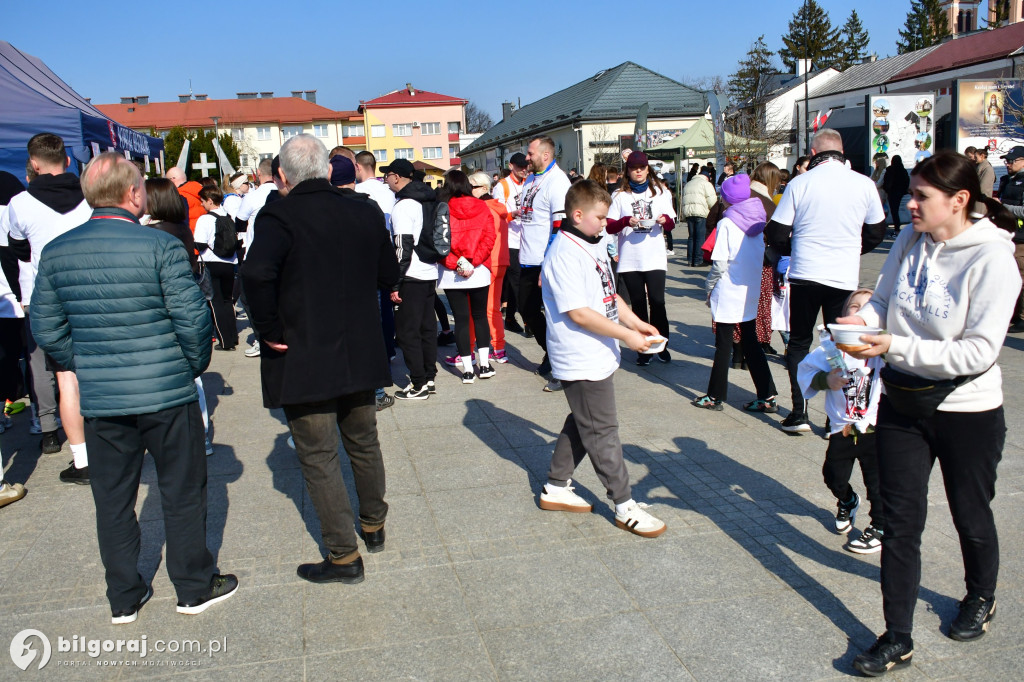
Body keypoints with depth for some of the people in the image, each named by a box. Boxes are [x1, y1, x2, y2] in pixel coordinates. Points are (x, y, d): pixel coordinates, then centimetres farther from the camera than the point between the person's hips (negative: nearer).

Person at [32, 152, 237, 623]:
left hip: (100, 401, 4)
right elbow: (192, 319, -14)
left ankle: (124, 599, 29)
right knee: (182, 492, 11)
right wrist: (195, 364, 3)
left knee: (112, 499, 16)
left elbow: (46, 329, 5)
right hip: (167, 394, -4)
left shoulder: (56, 253, 1)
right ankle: (195, 588, 24)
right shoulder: (161, 247, -14)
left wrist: (86, 368, 17)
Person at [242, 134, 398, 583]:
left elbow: (257, 272, -32)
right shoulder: (366, 214, 0)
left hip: (302, 361, -5)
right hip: (360, 355, 5)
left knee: (319, 458, 6)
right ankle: (373, 525, 40)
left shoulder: (278, 217, -15)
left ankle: (344, 556, 14)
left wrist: (269, 330, -20)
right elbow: (388, 275, 7)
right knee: (364, 444, 22)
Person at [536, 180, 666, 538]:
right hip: (582, 361, -10)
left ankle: (555, 488, 32)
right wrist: (626, 335, -20)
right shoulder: (565, 254, -19)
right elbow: (578, 313, -24)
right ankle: (625, 507, 11)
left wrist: (635, 321, 7)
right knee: (602, 431, 1)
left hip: (599, 356, 10)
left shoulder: (595, 245, 11)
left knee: (582, 424, 19)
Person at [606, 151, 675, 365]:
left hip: (655, 257, 0)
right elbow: (609, 226, 0)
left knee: (657, 301, -8)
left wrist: (665, 220, -12)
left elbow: (671, 224, 11)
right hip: (629, 259, 0)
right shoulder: (619, 195, 7)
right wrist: (626, 221, -19)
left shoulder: (661, 192, 12)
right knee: (638, 303, 5)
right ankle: (643, 349, 14)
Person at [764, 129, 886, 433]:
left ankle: (799, 414, 11)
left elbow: (776, 235, -4)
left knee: (799, 343, 13)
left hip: (804, 275, -1)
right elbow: (875, 234, 10)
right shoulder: (864, 184, -2)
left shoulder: (799, 183, -6)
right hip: (845, 278, 1)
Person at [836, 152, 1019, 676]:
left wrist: (896, 347, -29)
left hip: (966, 411, -4)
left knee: (970, 516, 19)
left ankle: (980, 599, 50)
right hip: (902, 402, 4)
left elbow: (979, 352, -24)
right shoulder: (910, 242, -4)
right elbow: (883, 296, 9)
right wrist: (862, 318, -14)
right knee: (901, 521, 6)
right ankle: (897, 638, 18)